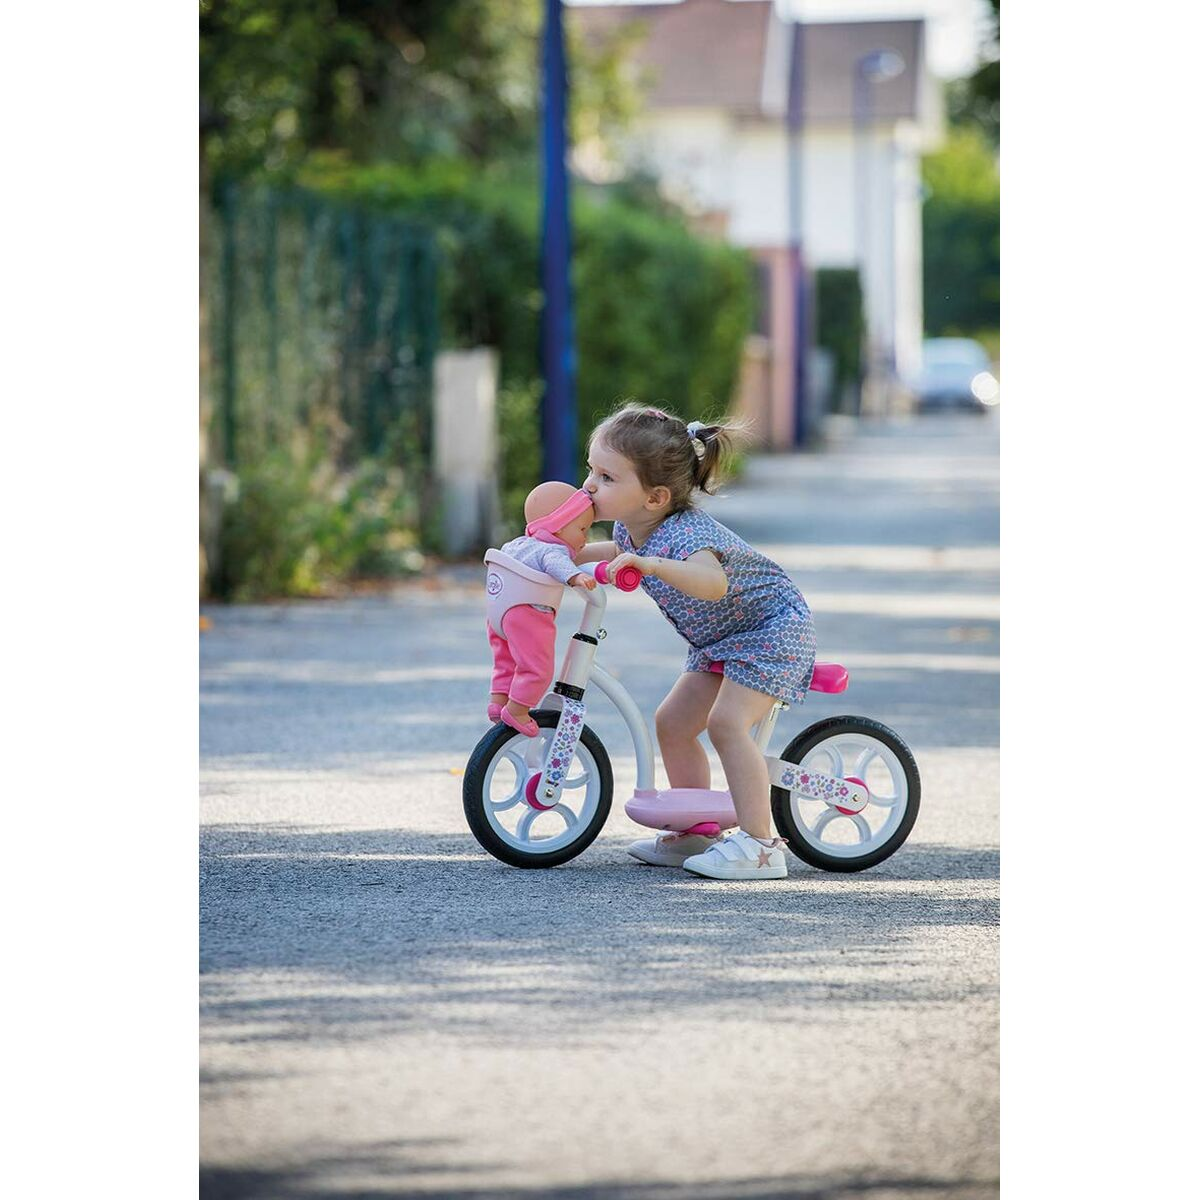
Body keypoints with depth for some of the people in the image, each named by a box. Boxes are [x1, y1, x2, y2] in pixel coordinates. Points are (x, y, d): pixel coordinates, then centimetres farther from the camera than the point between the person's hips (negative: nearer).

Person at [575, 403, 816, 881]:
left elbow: (713, 582, -58)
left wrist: (653, 564, -70)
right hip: (720, 640, 10)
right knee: (671, 724, 5)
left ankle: (759, 845, -22)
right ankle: (694, 834, 18)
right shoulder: (631, 527, -6)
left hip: (771, 628, -10)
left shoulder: (685, 533, -35)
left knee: (726, 721, -24)